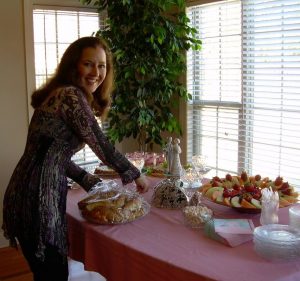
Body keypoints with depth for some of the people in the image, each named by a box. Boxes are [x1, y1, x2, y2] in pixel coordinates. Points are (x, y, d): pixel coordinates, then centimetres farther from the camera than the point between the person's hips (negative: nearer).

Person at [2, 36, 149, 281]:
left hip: (43, 195, 10)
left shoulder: (63, 95, 14)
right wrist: (135, 175, 2)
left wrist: (91, 182, 15)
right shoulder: (71, 96, -15)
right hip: (37, 198, -10)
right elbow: (102, 145, -12)